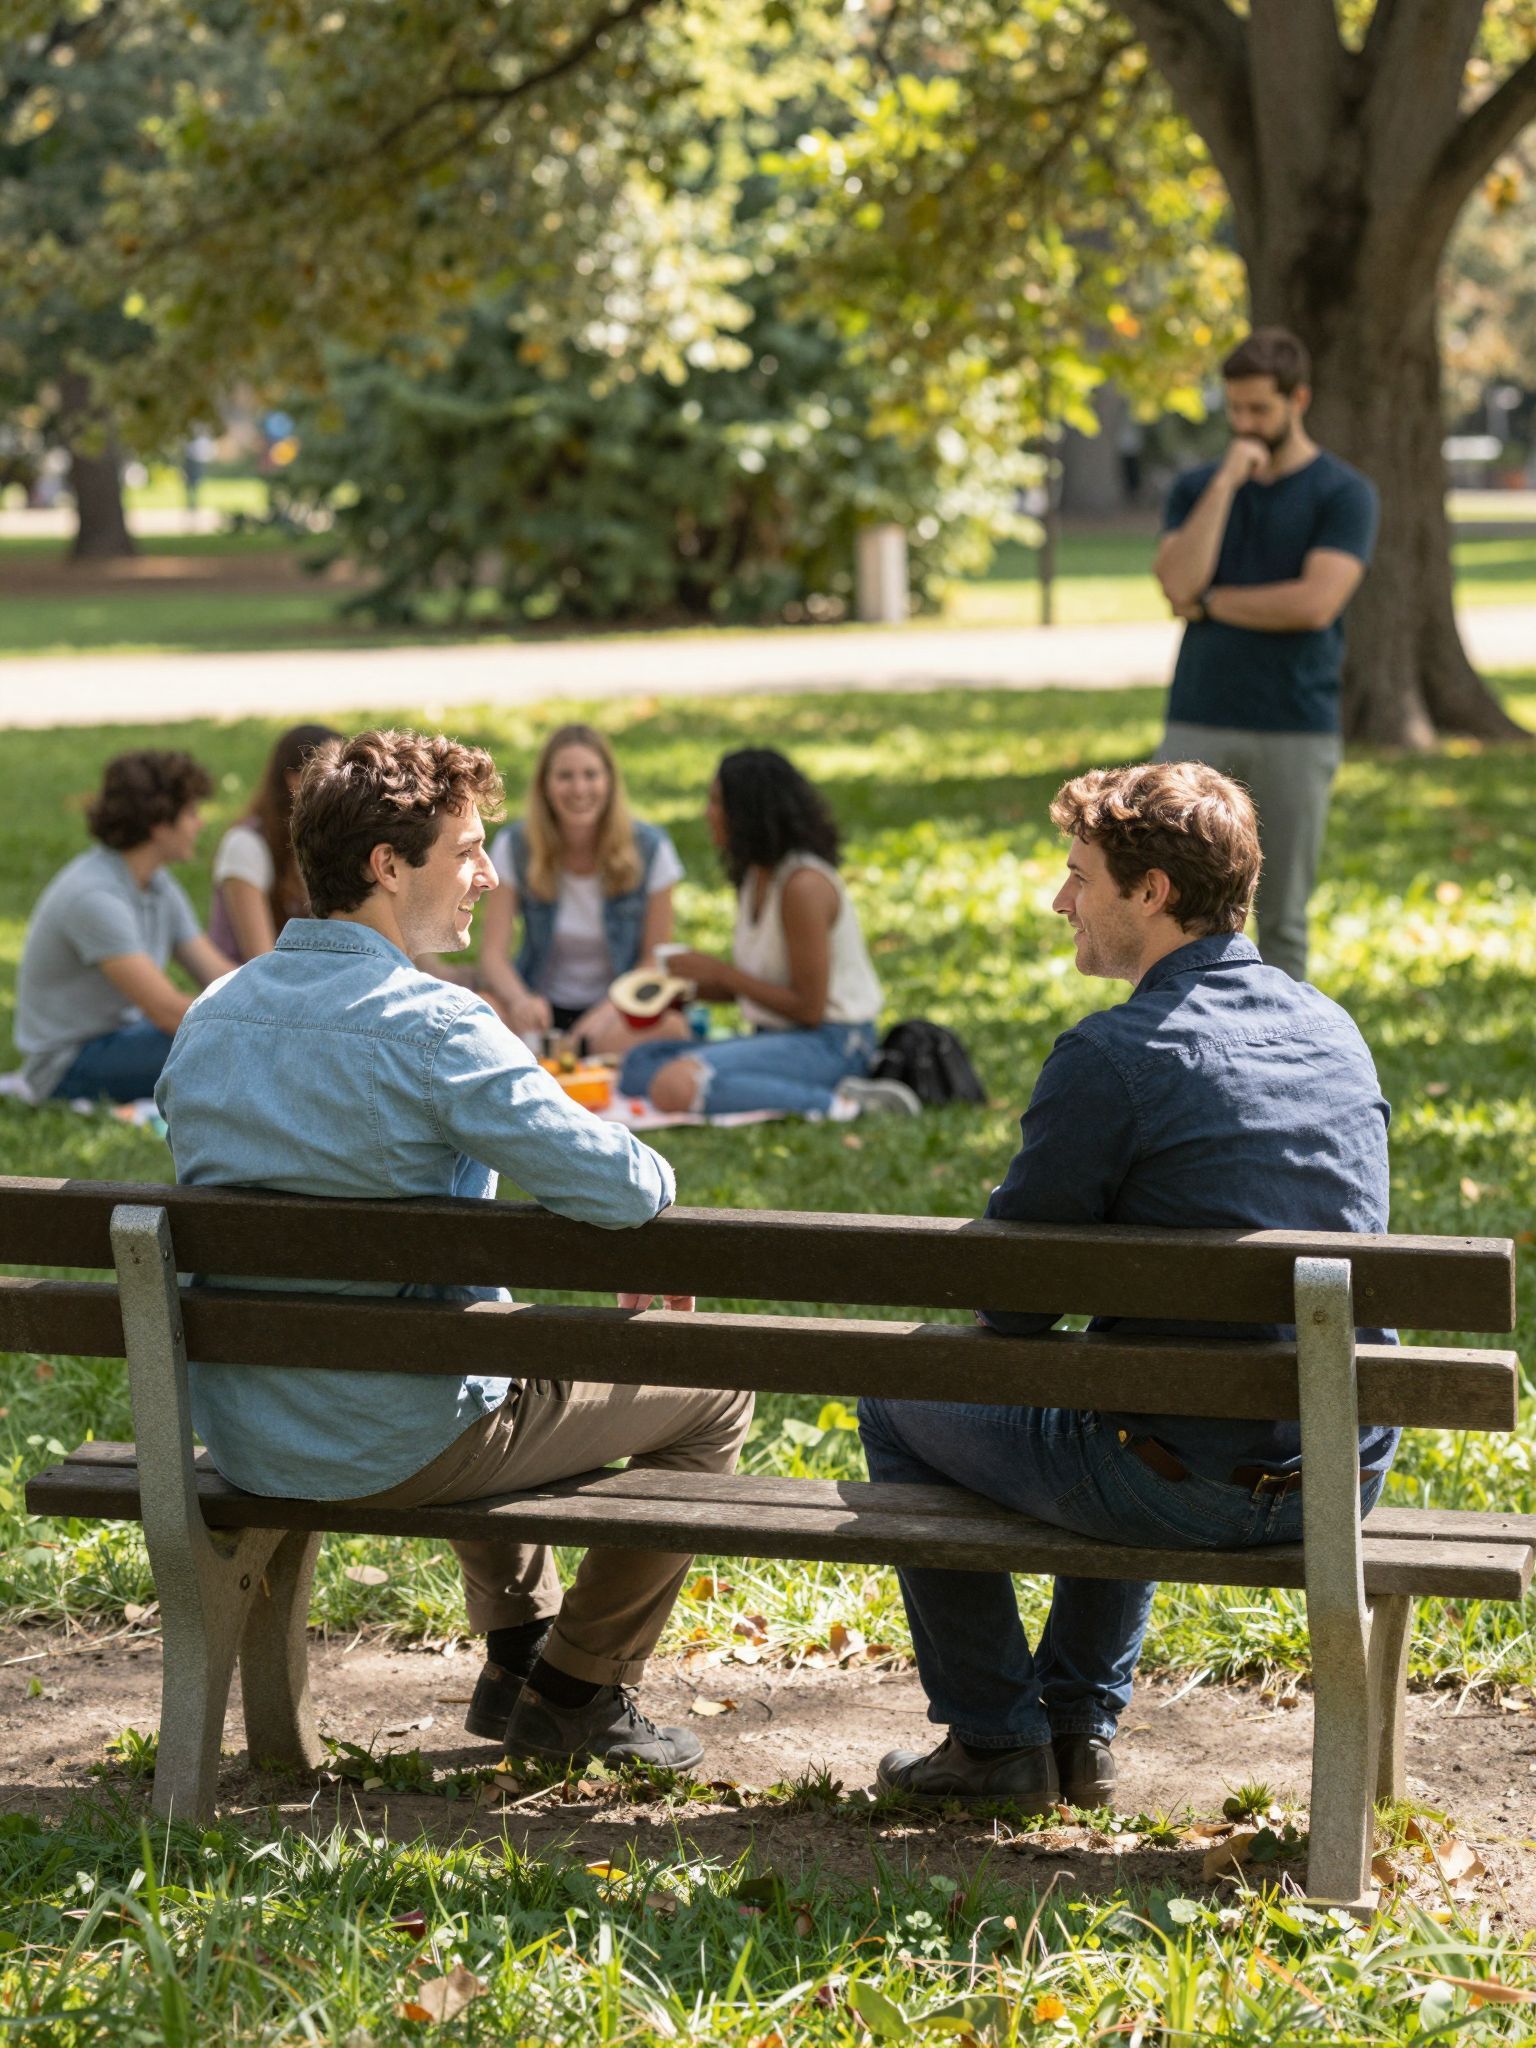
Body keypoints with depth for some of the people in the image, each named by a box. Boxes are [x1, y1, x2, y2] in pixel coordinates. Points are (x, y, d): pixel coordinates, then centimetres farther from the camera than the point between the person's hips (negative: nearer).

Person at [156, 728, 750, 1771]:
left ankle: (516, 1655, 39)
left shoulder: (211, 1018, 4)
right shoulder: (430, 1023, -21)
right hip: (390, 1446, -8)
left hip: (241, 1441, 8)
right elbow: (616, 1184, -26)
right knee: (713, 1391, 10)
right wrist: (654, 1180, 0)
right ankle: (576, 1694, 19)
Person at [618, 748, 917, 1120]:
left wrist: (720, 972, -13)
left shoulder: (804, 884, -18)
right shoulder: (754, 876, 10)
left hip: (831, 1043, -10)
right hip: (778, 1035, 10)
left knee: (676, 1085, -29)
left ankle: (839, 1103, -22)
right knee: (637, 1066, 4)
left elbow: (809, 1008, -18)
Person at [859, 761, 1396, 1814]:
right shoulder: (1333, 1029, 6)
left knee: (899, 1407, 17)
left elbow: (1009, 1301, -10)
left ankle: (995, 1737, 24)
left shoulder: (1113, 1056, -16)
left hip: (1189, 1490, -7)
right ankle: (1082, 1727, 39)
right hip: (1347, 1476, 7)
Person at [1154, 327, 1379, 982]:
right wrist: (1226, 482, -11)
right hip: (1198, 724, 2)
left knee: (1282, 915, 5)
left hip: (1296, 731, -2)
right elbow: (1179, 584, -9)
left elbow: (1316, 603, -16)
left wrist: (1211, 602, -6)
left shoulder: (1344, 494, -1)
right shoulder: (1195, 487, 9)